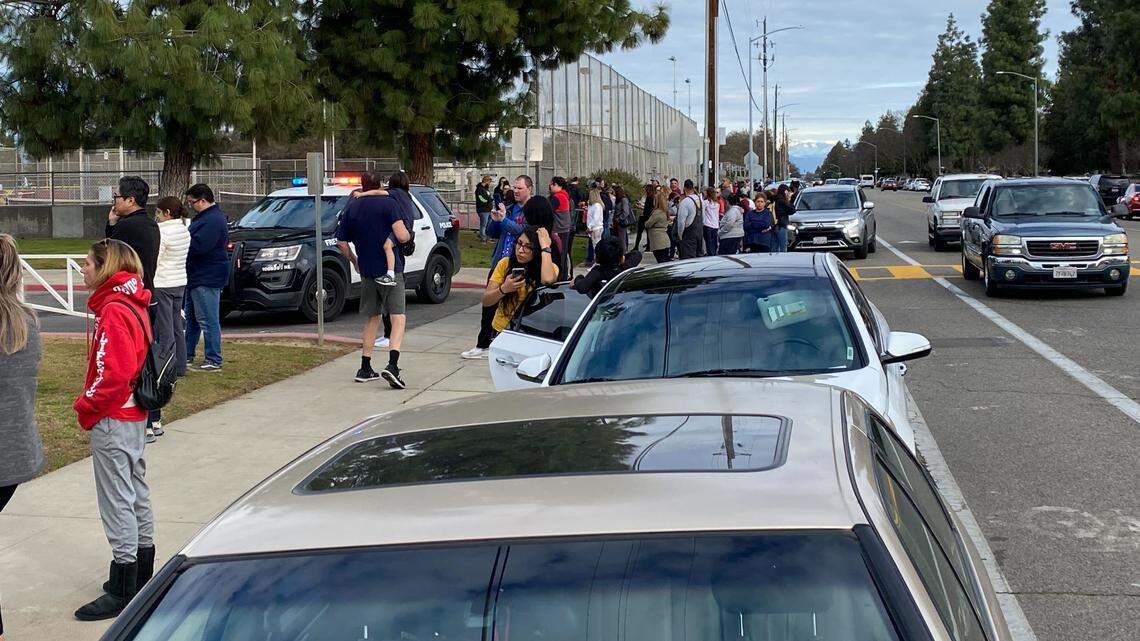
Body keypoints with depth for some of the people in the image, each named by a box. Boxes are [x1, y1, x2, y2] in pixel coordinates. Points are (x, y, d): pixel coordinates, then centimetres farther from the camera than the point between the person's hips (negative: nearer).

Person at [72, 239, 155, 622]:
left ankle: (123, 593, 3)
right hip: (134, 415, 10)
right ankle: (142, 578, 29)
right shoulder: (134, 304, 9)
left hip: (112, 420, -10)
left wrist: (86, 407, -13)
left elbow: (113, 375, -27)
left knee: (117, 501, -3)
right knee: (136, 493, 17)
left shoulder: (114, 311, -21)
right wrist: (90, 403, 12)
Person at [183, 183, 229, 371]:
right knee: (191, 319, 19)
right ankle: (186, 355, 28)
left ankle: (213, 361, -4)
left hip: (207, 278, -12)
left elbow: (197, 245, -27)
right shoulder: (203, 217, 18)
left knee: (208, 320, -7)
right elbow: (194, 243, 23)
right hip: (197, 277, 12)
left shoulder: (213, 220, -19)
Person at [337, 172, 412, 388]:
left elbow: (341, 242, 12)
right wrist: (409, 234, 5)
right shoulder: (389, 203, -7)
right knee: (398, 318, -5)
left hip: (366, 271, 5)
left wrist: (354, 261, 26)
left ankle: (365, 369, 19)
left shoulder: (351, 207, 8)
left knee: (372, 318, 18)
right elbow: (402, 236, -17)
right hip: (390, 269, -5)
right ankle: (392, 366, -24)